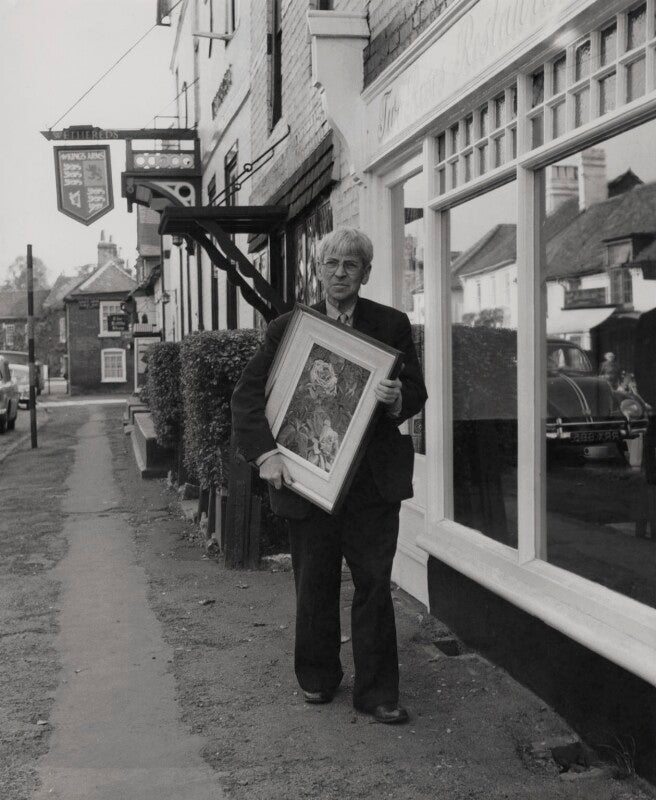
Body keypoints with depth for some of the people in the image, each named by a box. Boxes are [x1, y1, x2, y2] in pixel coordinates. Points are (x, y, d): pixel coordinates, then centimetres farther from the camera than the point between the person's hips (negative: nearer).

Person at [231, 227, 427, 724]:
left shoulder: (392, 325, 5)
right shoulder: (288, 328, 4)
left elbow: (417, 393, 6)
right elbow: (247, 395, 1)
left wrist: (397, 399, -18)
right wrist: (265, 453, -13)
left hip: (373, 478, 0)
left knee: (374, 584, 2)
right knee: (314, 586, 11)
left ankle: (377, 692, 14)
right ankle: (318, 678, 30)